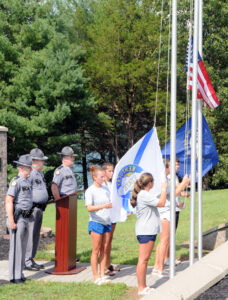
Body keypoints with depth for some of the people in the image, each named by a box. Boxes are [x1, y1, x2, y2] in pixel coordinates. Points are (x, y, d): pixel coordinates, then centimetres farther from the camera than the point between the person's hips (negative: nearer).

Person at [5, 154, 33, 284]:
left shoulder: (27, 181, 14)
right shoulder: (16, 182, -13)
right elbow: (8, 201, -19)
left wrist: (30, 217, 19)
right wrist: (11, 221, -22)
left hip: (26, 218, 8)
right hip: (17, 218, -8)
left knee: (23, 247, 12)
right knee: (16, 247, -5)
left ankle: (20, 274, 19)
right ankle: (14, 276, -1)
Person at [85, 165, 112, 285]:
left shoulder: (106, 189, 12)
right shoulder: (90, 191, -8)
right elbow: (89, 208, -20)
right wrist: (103, 206, -32)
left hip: (107, 222, 6)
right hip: (96, 222, -6)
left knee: (104, 250, 7)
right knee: (96, 250, -2)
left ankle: (102, 275, 12)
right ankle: (96, 277, 2)